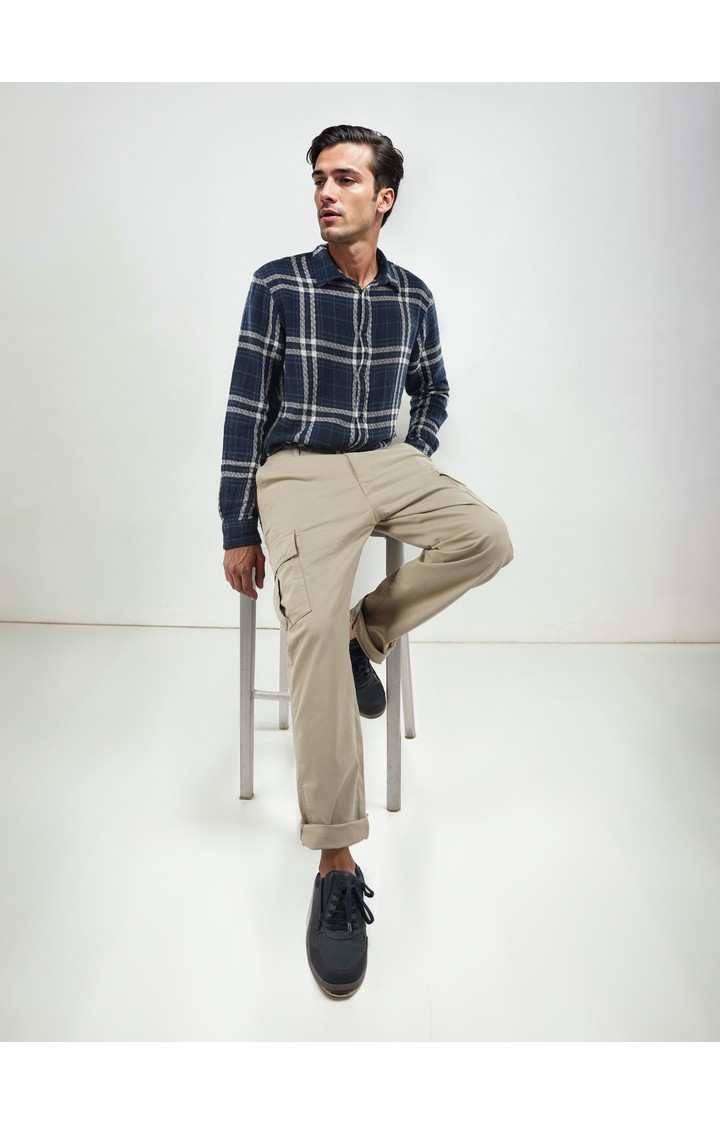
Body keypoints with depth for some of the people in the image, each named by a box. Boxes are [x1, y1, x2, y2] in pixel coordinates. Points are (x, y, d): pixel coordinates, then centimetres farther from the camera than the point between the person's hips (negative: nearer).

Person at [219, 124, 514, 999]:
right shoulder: (278, 285, -5)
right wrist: (238, 532, -4)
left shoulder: (412, 296, 7)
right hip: (300, 469, -4)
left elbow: (431, 390, 23)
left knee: (488, 539, -24)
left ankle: (367, 633, -1)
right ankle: (335, 864, -26)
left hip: (387, 463, 5)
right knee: (314, 623, -29)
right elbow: (245, 411, -4)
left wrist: (418, 461, 8)